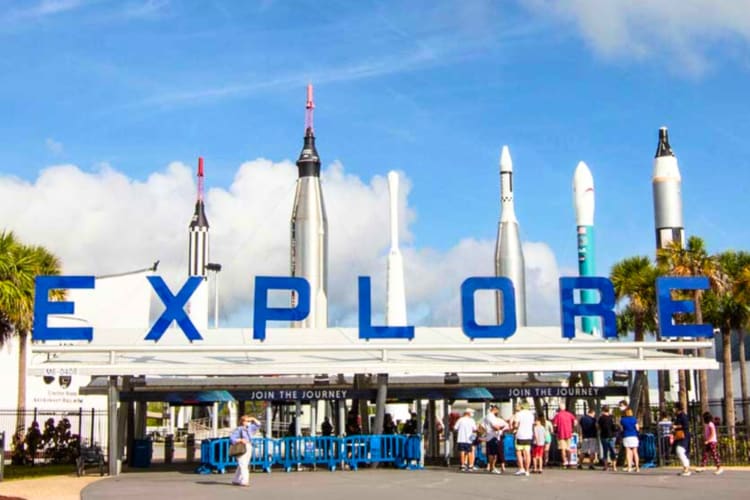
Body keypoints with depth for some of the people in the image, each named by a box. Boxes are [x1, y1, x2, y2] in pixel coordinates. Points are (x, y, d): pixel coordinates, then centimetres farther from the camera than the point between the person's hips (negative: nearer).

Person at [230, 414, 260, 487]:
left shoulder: (249, 428, 15)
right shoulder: (238, 429, -6)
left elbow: (258, 425, 25)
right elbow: (232, 439, -11)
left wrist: (253, 419, 10)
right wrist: (240, 440, -22)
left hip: (248, 448, 8)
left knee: (243, 465, 7)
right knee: (242, 465, -14)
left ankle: (235, 480, 15)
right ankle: (244, 481, -18)